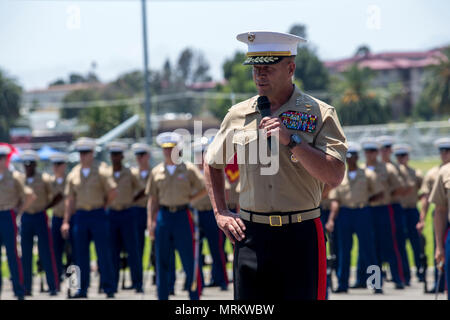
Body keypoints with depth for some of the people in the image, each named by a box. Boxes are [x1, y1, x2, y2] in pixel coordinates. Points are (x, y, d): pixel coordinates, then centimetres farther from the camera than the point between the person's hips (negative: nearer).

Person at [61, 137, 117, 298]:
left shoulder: (100, 172, -3)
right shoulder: (73, 174, 8)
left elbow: (113, 192, -5)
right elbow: (70, 199, 9)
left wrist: (103, 206, 5)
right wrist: (66, 222, 6)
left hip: (98, 215, -3)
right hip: (81, 217, 3)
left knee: (103, 253, -3)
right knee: (81, 255, 4)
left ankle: (109, 289, 2)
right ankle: (82, 289, 10)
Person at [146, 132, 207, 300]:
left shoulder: (189, 169, 2)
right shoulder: (157, 172, 8)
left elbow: (204, 189, 5)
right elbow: (153, 199, 9)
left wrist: (189, 199, -2)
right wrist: (151, 221, 2)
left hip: (183, 215, -2)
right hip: (163, 215, 2)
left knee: (189, 258, -2)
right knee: (162, 260, 4)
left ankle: (195, 295, 6)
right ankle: (162, 297, 11)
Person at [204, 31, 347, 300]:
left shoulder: (319, 114, -2)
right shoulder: (238, 115, 9)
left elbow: (335, 176, -13)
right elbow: (213, 163, 25)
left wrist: (291, 140, -17)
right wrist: (221, 212, 14)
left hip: (301, 237, -3)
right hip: (251, 235, 3)